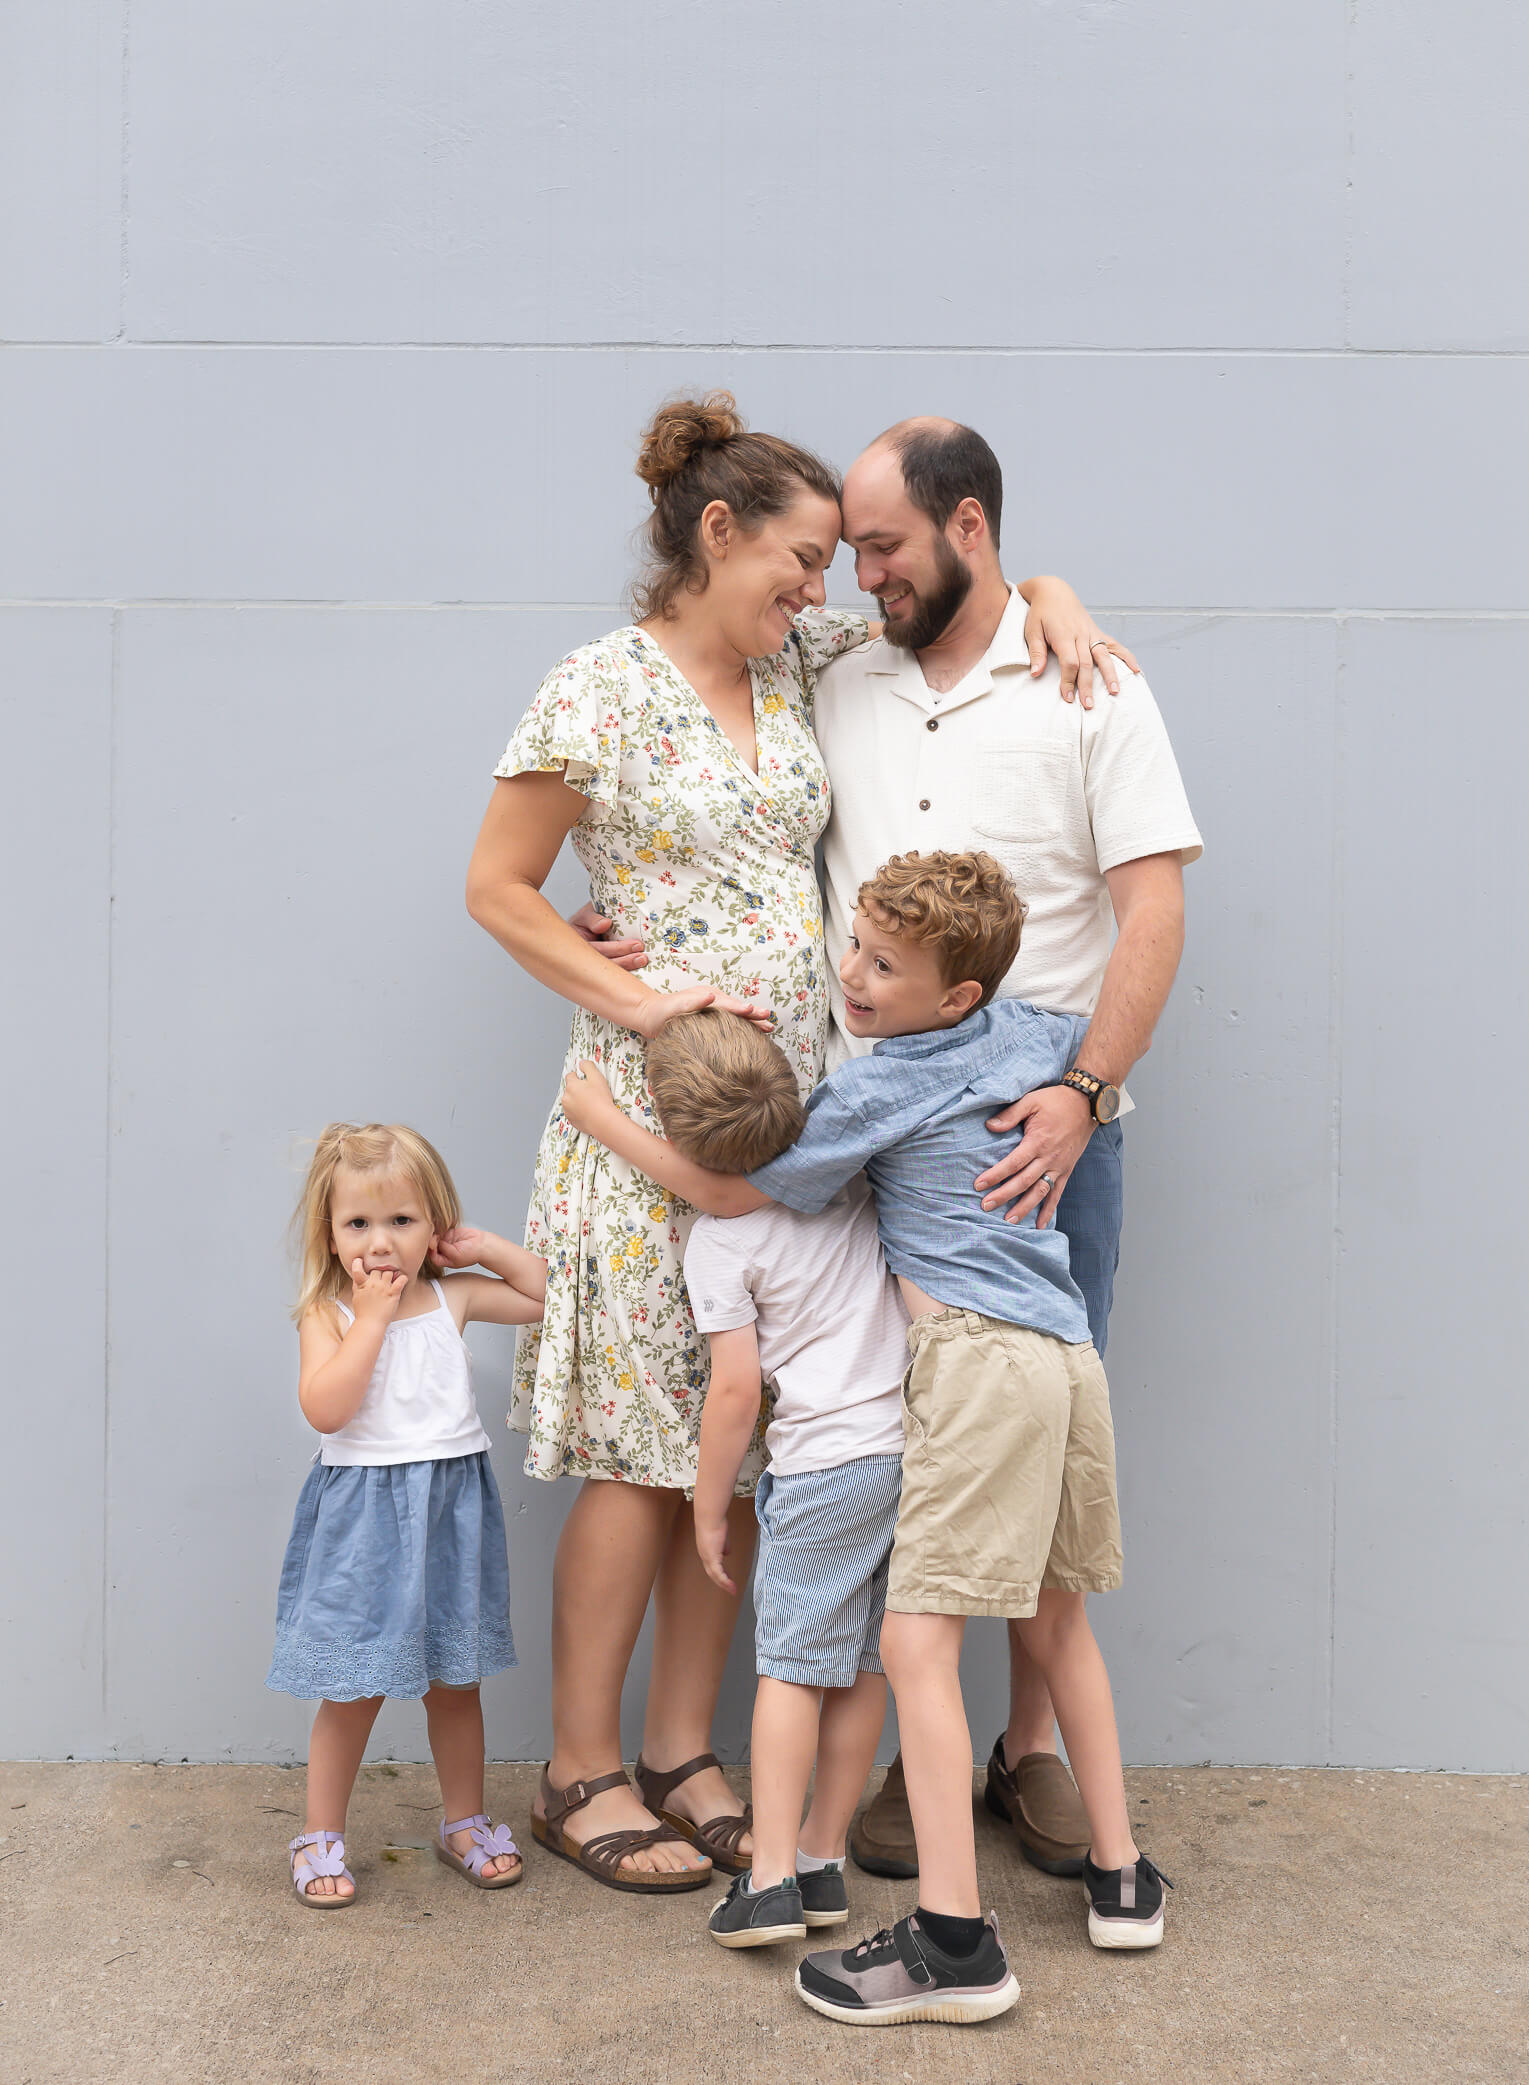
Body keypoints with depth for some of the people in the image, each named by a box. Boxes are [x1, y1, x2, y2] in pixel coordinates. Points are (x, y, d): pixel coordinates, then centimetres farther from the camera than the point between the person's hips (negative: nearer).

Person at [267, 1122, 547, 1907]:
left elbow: (548, 1294, 10)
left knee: (454, 1681, 15)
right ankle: (321, 1835, 19)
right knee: (354, 1689, 3)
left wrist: (488, 1248, 0)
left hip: (449, 1511, 4)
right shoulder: (327, 1314, -8)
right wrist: (371, 1317, -21)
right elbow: (325, 1408, -22)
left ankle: (464, 1821, 30)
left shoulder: (453, 1298, 3)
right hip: (363, 1515, -3)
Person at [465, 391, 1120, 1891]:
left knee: (740, 1446, 8)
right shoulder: (601, 688, -7)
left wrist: (1051, 598, 3)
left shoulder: (798, 660, 11)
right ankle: (580, 1773, 13)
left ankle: (681, 1756, 20)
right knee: (643, 1451, -2)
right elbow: (496, 887, -4)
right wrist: (635, 999, -13)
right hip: (653, 1105, -6)